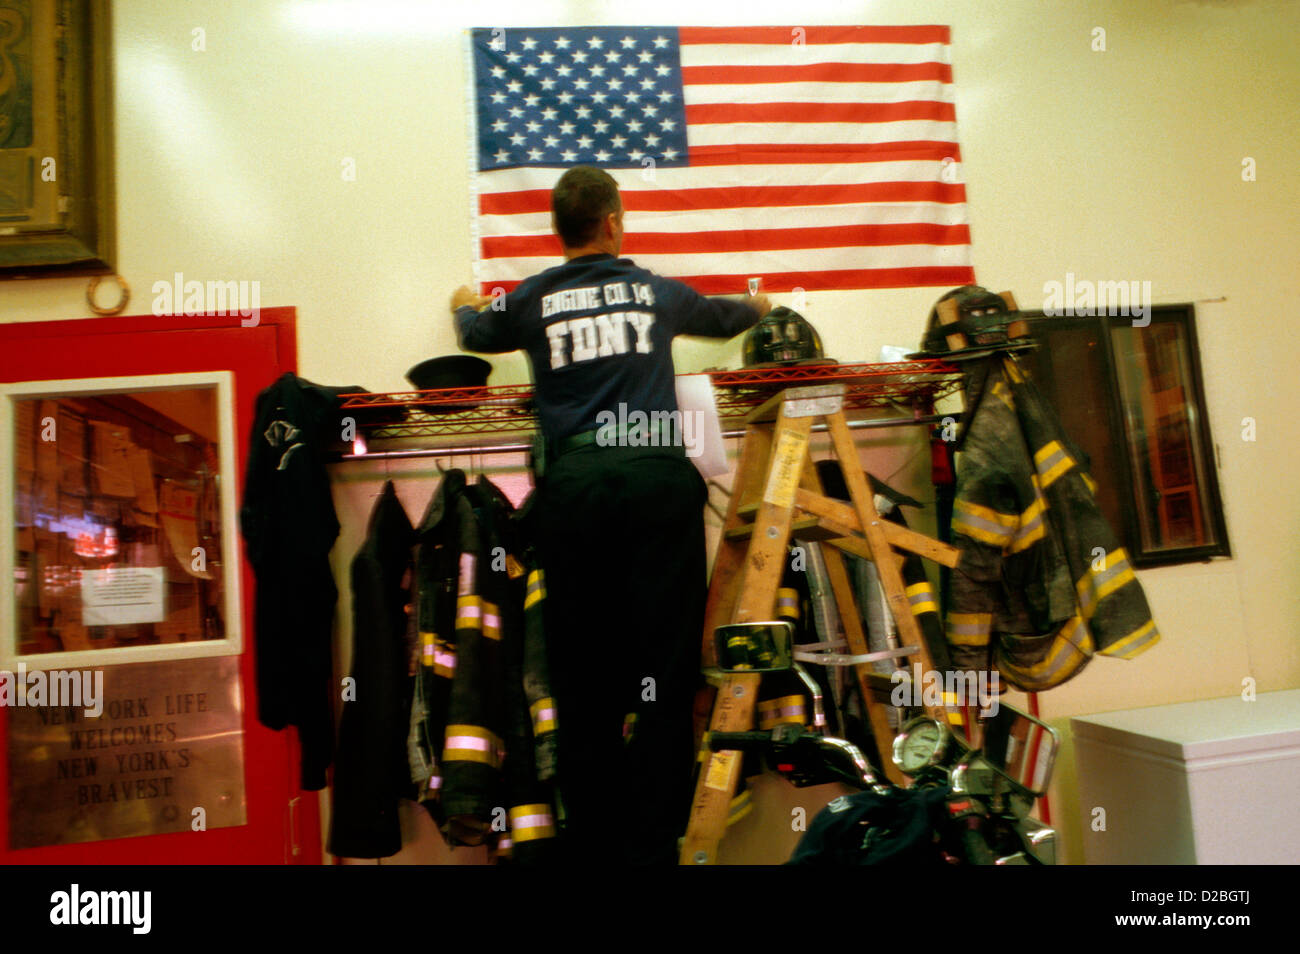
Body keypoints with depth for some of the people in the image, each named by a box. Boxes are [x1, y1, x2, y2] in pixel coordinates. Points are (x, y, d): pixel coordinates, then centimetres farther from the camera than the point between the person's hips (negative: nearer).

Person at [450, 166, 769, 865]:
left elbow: (475, 333, 37)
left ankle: (591, 843, 12)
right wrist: (760, 304, 63)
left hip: (574, 485, 1)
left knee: (582, 675, 5)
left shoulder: (532, 299, 16)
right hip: (658, 475, 0)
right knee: (665, 669, 0)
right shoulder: (658, 291, 19)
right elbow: (726, 317, 39)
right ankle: (652, 843, 2)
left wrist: (464, 305, 62)